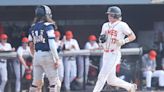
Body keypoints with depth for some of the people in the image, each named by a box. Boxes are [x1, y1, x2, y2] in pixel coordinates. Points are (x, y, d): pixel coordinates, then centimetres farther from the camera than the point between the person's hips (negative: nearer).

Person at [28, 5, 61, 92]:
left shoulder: (33, 28, 9)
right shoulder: (48, 26, -9)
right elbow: (52, 44, -15)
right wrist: (56, 59, -13)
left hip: (37, 55, 6)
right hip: (47, 55, -6)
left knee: (36, 82, 11)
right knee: (54, 82, 1)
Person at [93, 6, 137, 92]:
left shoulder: (122, 25, -5)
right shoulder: (105, 25, 15)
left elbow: (133, 36, -5)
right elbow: (101, 38, 22)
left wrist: (122, 41, -20)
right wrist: (101, 39, -2)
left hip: (114, 54, -8)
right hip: (106, 54, 8)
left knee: (102, 76, -12)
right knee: (111, 80, 10)